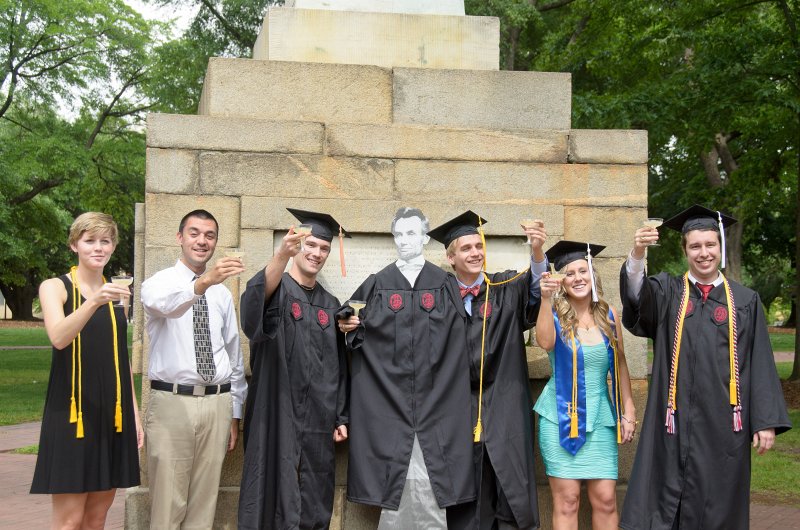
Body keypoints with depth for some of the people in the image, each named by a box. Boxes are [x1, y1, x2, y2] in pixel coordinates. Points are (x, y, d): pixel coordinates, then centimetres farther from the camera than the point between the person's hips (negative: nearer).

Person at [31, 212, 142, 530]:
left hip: (112, 414, 5)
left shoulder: (115, 293, 14)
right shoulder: (55, 287, -2)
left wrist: (134, 413, 15)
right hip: (71, 413, -5)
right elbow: (59, 337, -21)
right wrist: (94, 302, -35)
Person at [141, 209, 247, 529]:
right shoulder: (159, 283, -2)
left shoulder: (223, 294, 13)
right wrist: (203, 282, -46)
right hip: (172, 402, -4)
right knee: (168, 503, -1)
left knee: (204, 502, 9)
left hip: (217, 403, 4)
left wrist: (235, 413, 16)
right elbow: (165, 303, -28)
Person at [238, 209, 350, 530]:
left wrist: (340, 417, 7)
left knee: (314, 504, 8)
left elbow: (339, 366, 16)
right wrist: (282, 254, -47)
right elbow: (255, 300, -29)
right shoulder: (276, 289, -3)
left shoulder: (331, 306, 14)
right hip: (277, 417, -5)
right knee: (275, 496, -4)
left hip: (318, 421, 5)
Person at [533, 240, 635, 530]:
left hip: (600, 417, 3)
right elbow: (545, 342, -27)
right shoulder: (556, 314, -4)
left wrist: (628, 410, 8)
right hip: (561, 417, -3)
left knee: (605, 499, -1)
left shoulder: (608, 315, 5)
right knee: (567, 500, -3)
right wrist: (546, 299, -38)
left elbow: (619, 365, 11)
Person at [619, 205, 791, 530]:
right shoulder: (666, 292, 6)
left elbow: (760, 365, 5)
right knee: (666, 503, -1)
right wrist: (637, 255, -36)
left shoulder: (745, 301, 7)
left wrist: (766, 421, -2)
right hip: (676, 421, 0)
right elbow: (637, 297, -17)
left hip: (723, 423, 1)